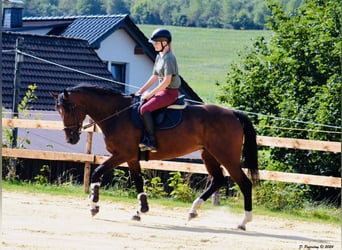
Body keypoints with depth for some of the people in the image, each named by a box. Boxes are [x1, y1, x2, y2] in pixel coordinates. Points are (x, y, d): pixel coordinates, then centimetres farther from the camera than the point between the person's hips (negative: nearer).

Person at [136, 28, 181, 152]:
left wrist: (150, 94, -17)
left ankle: (151, 142, -26)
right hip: (162, 91, 10)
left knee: (144, 109, -25)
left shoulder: (169, 58, -16)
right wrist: (141, 91, 11)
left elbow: (167, 81, -21)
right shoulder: (159, 57, 13)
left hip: (170, 93, -10)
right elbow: (154, 77, 19)